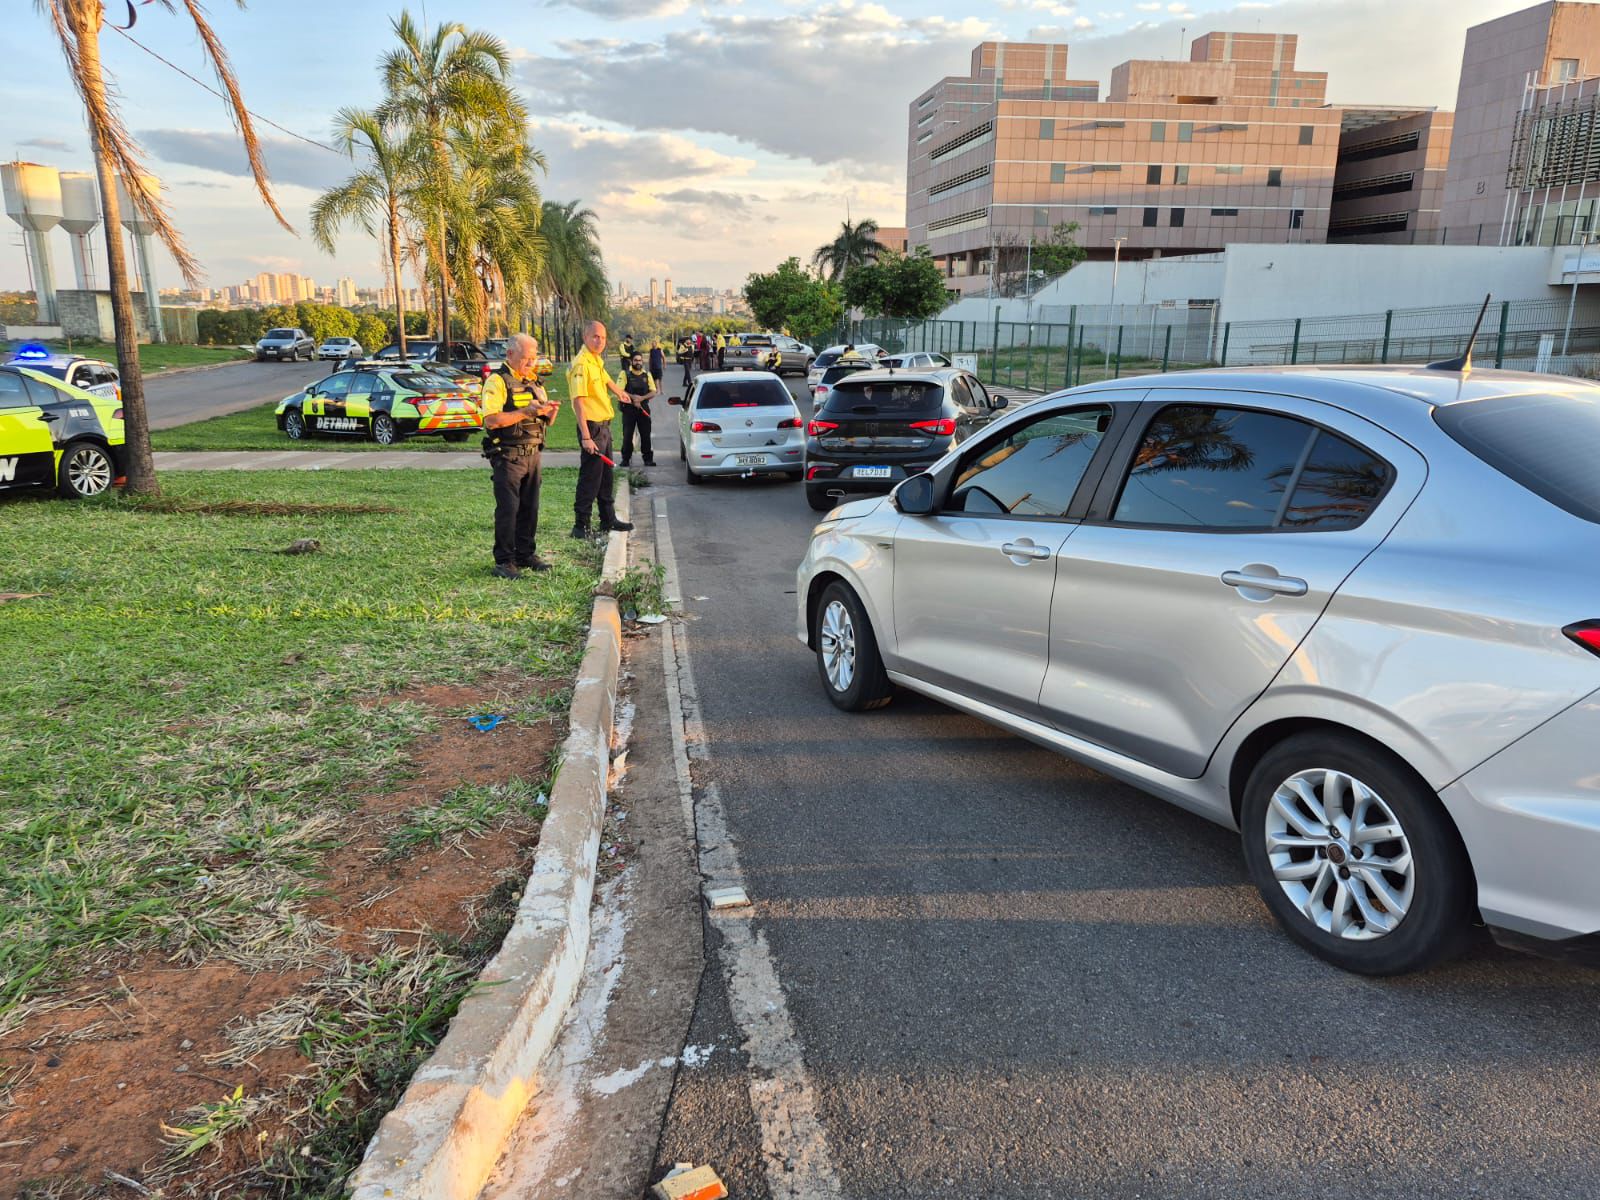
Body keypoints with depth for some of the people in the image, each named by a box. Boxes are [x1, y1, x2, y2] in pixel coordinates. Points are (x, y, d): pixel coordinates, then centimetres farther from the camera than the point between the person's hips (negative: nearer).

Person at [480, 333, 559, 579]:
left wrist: (551, 411, -3)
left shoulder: (534, 382, 16)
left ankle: (525, 554, 22)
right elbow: (492, 420, -19)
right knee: (508, 509, -6)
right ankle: (504, 561, 1)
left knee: (530, 508, 11)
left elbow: (545, 421, 19)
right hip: (507, 455, -7)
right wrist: (525, 412, -21)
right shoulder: (497, 381, -8)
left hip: (532, 454, 7)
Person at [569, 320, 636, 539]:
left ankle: (608, 519, 28)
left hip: (604, 426, 10)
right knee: (590, 477, -6)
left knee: (606, 476, 17)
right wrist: (586, 437, -29)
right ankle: (581, 525, 0)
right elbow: (578, 401, -24)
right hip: (592, 427, -10)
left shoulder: (597, 360, 11)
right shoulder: (582, 363, -18)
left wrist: (619, 392, 54)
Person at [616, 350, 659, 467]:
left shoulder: (647, 375, 9)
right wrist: (632, 397, -22)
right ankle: (626, 459, 9)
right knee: (627, 435, 1)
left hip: (644, 409, 2)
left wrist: (641, 398, -14)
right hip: (628, 409, -2)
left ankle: (648, 458, 10)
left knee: (646, 435, 3)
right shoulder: (625, 374, 0)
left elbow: (653, 392, 2)